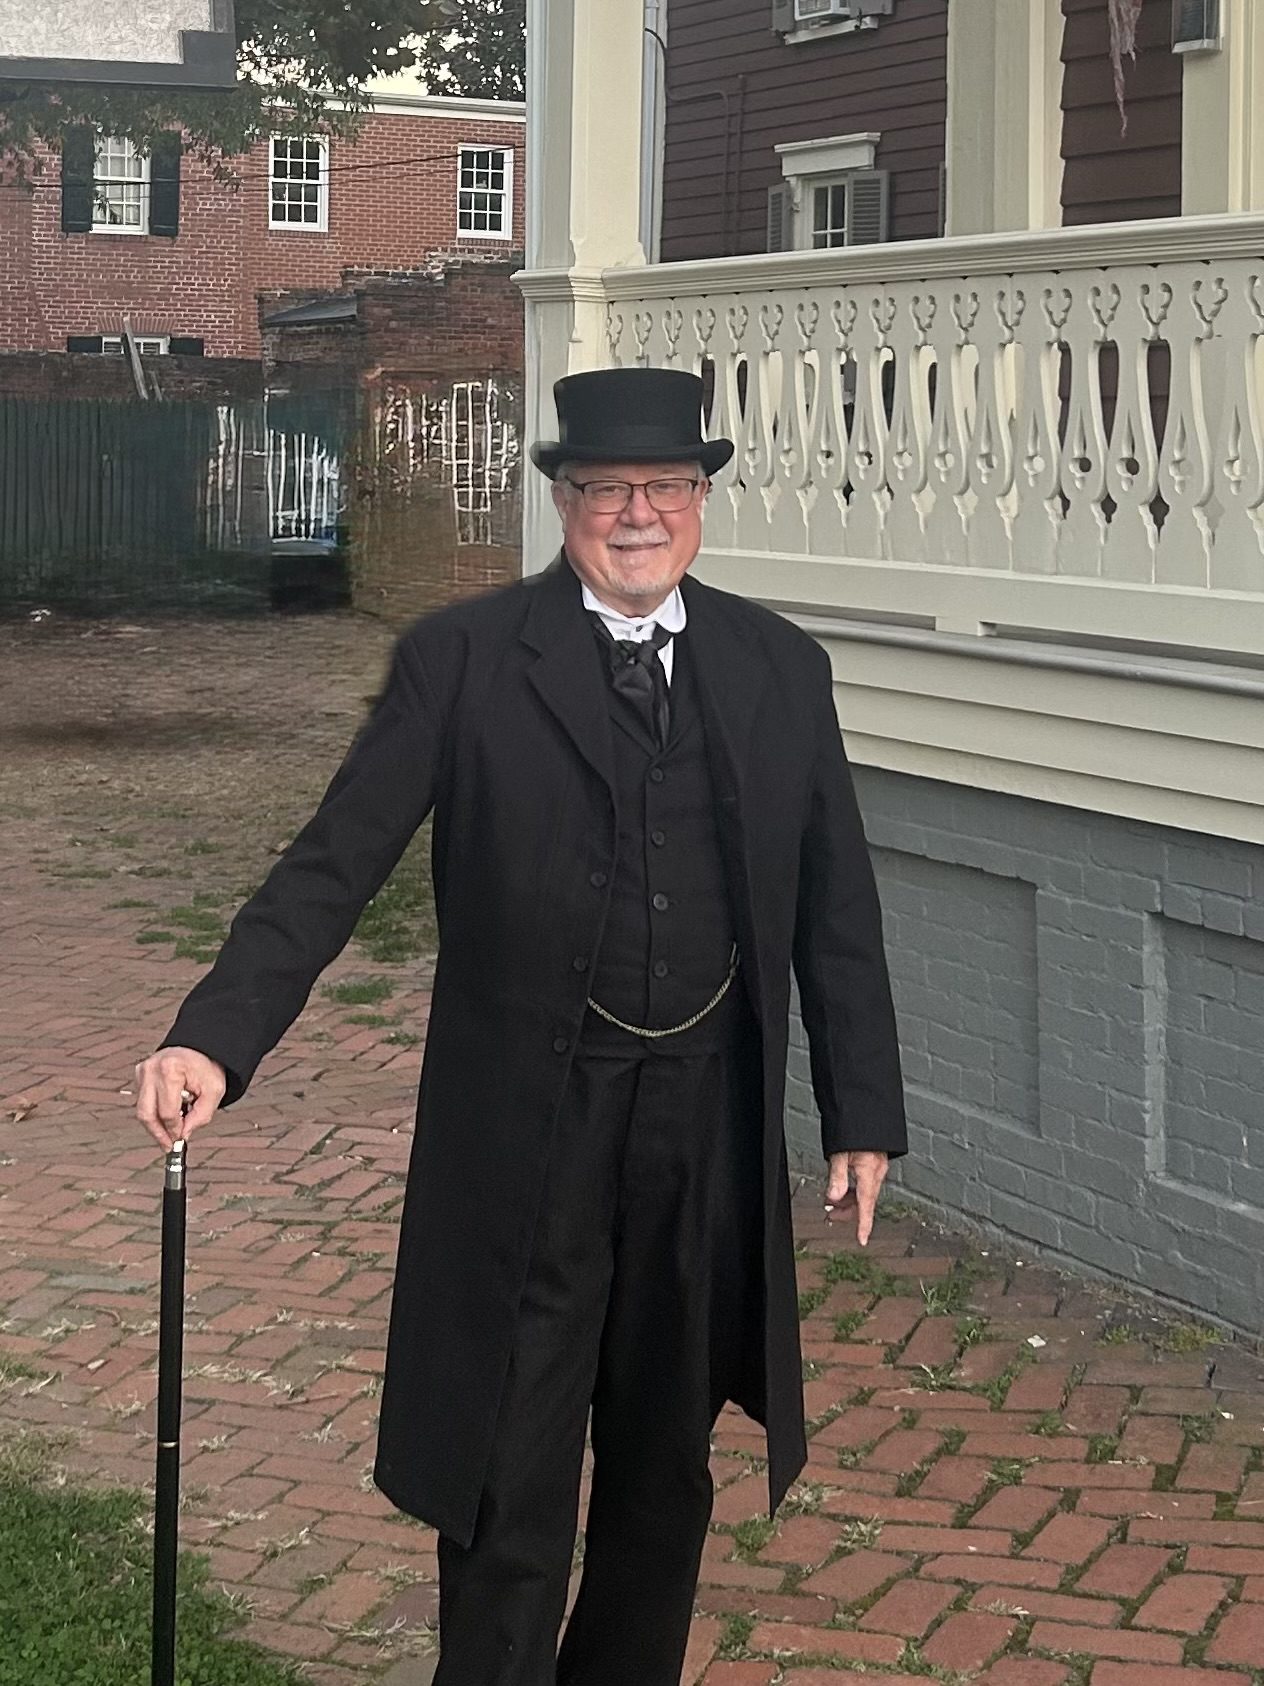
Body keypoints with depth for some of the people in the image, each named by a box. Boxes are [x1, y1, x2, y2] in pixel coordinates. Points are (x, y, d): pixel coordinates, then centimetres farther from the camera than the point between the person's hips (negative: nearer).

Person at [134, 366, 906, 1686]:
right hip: (526, 1133, -3)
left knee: (666, 1465, 18)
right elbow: (332, 866, -10)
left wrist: (863, 1113, 8)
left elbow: (835, 908, 9)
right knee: (511, 1485, 3)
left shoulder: (781, 670, 5)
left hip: (710, 1129, 4)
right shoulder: (463, 661, -5)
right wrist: (216, 1035, -23)